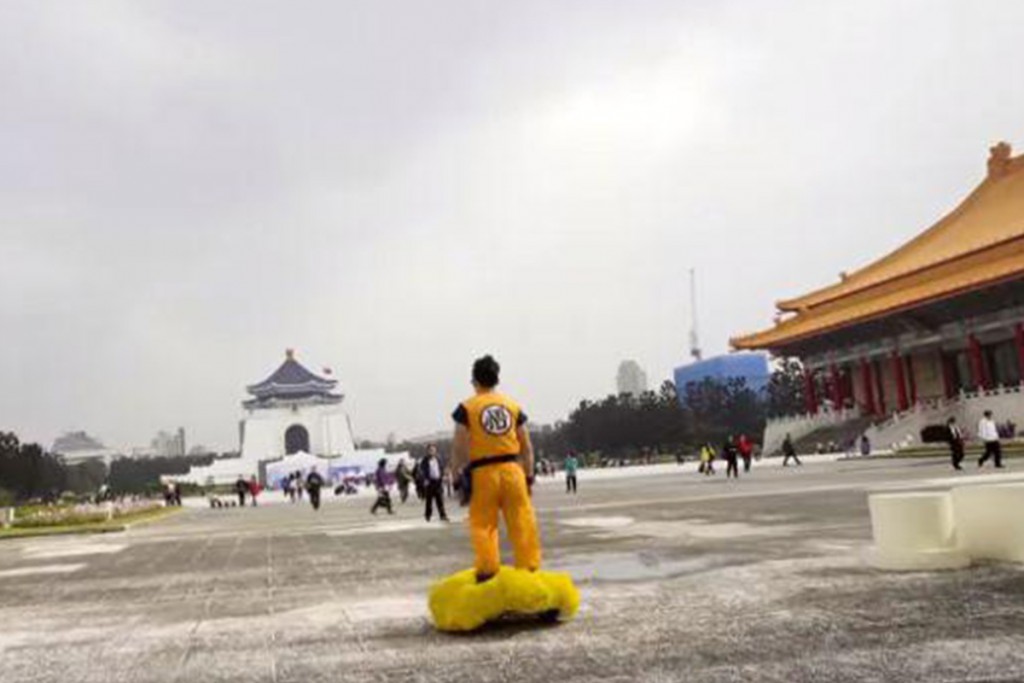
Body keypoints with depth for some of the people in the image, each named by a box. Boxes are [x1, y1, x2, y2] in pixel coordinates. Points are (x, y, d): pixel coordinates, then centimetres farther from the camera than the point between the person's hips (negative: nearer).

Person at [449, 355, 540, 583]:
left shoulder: (467, 408, 1)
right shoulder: (513, 405, 10)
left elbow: (460, 448, -3)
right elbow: (527, 447, 10)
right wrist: (529, 475, 17)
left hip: (483, 472, -2)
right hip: (511, 469, 3)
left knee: (483, 525, 5)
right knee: (522, 523, 6)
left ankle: (487, 572, 2)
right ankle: (530, 568, 9)